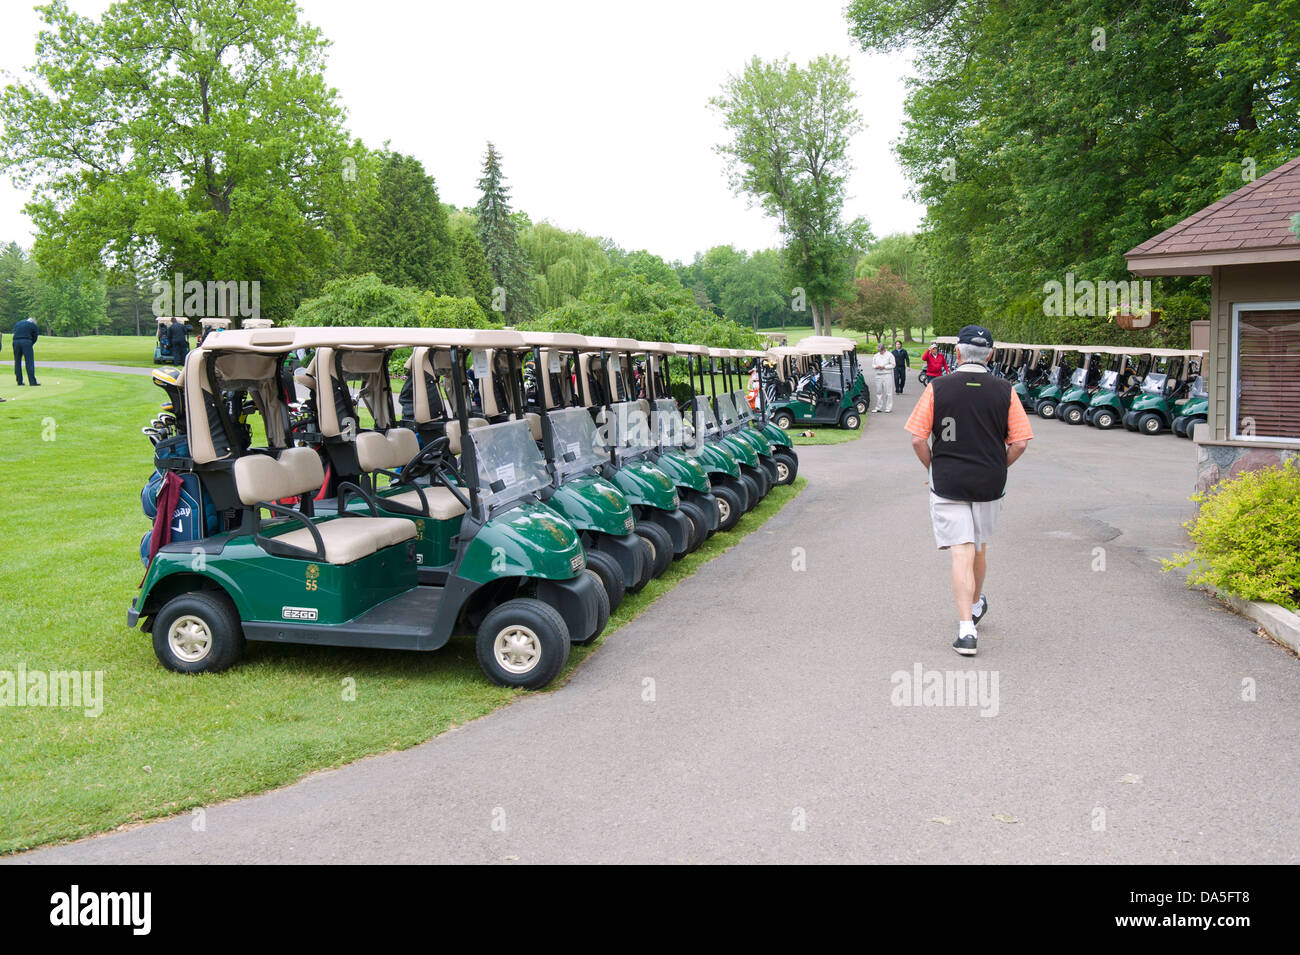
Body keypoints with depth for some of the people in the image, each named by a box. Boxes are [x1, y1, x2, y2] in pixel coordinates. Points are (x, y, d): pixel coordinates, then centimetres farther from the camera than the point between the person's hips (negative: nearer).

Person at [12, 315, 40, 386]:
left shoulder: (18, 324, 26)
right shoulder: (33, 325, 12)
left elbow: (14, 334, 19)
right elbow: (35, 337, 7)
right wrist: (30, 345, 12)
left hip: (16, 342, 4)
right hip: (26, 342, -4)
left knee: (17, 362, 10)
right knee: (30, 362, -4)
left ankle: (19, 381, 10)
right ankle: (32, 381, -9)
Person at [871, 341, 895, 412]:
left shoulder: (889, 355, 0)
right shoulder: (876, 356, 15)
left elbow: (892, 365, -4)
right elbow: (873, 364, 17)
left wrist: (884, 367, -13)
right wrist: (876, 366, -5)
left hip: (887, 375, -5)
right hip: (878, 375, 5)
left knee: (888, 392, -5)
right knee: (878, 392, 7)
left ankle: (888, 408, 0)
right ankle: (878, 407, 14)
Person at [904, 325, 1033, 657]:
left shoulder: (937, 388, -5)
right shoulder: (1004, 390, -1)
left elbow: (917, 438, -8)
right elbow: (1020, 443, -2)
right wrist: (998, 468, 12)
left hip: (947, 484, -2)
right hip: (989, 484, 2)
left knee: (961, 553, -3)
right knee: (979, 547, 21)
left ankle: (967, 629, -11)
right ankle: (976, 604, 43)